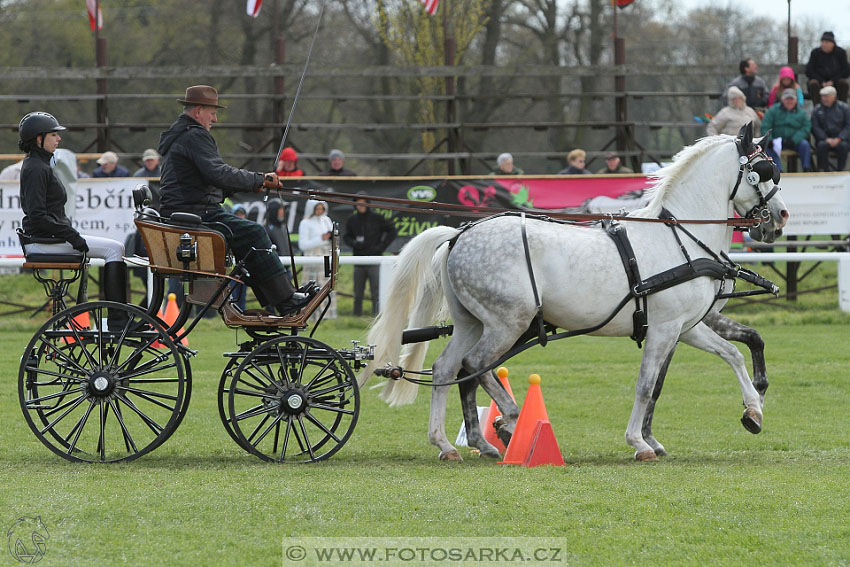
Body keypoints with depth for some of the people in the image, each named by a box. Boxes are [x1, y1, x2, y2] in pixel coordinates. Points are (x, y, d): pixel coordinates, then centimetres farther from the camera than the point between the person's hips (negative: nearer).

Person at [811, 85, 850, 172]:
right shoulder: (817, 110, 8)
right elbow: (815, 127, 1)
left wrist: (838, 139, -15)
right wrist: (826, 139, -15)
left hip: (840, 139, -1)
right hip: (825, 138, 1)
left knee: (843, 145, -34)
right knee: (822, 145, -33)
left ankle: (840, 170, -23)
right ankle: (825, 170, -25)